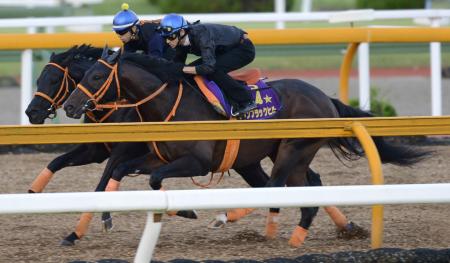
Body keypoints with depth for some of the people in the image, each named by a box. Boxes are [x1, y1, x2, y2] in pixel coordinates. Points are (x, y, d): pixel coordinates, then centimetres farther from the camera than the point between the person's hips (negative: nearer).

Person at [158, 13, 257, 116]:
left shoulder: (201, 35, -35)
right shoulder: (182, 43, -10)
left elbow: (209, 67, -39)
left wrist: (181, 69, -38)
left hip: (244, 49, -9)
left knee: (213, 71, -29)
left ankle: (246, 101, -17)